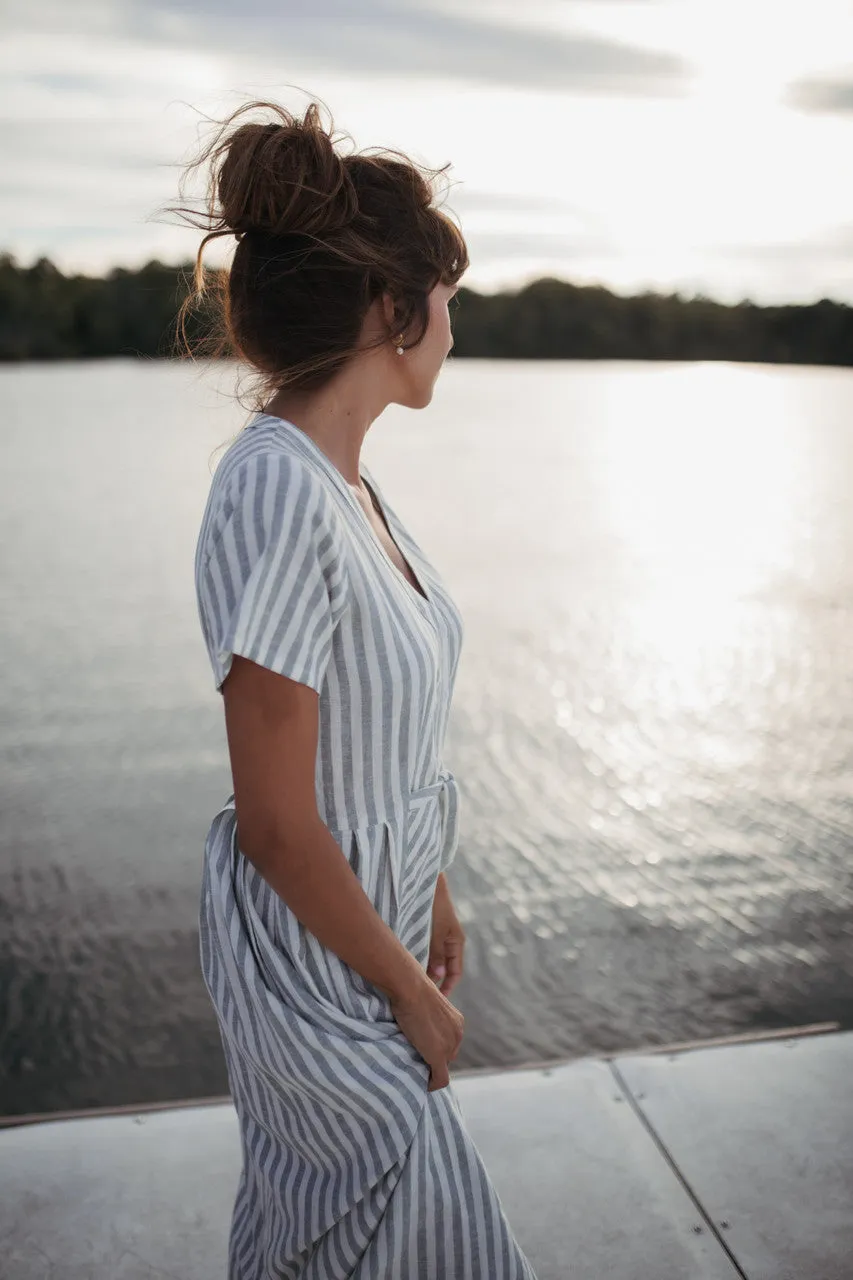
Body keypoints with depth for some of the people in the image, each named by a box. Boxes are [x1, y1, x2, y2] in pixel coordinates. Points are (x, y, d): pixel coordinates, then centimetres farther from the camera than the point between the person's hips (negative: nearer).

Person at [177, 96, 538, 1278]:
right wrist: (412, 992, -12)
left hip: (378, 903, 8)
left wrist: (434, 900, 15)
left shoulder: (344, 478, -1)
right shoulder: (278, 492, -29)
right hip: (316, 951, -7)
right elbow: (276, 822, -24)